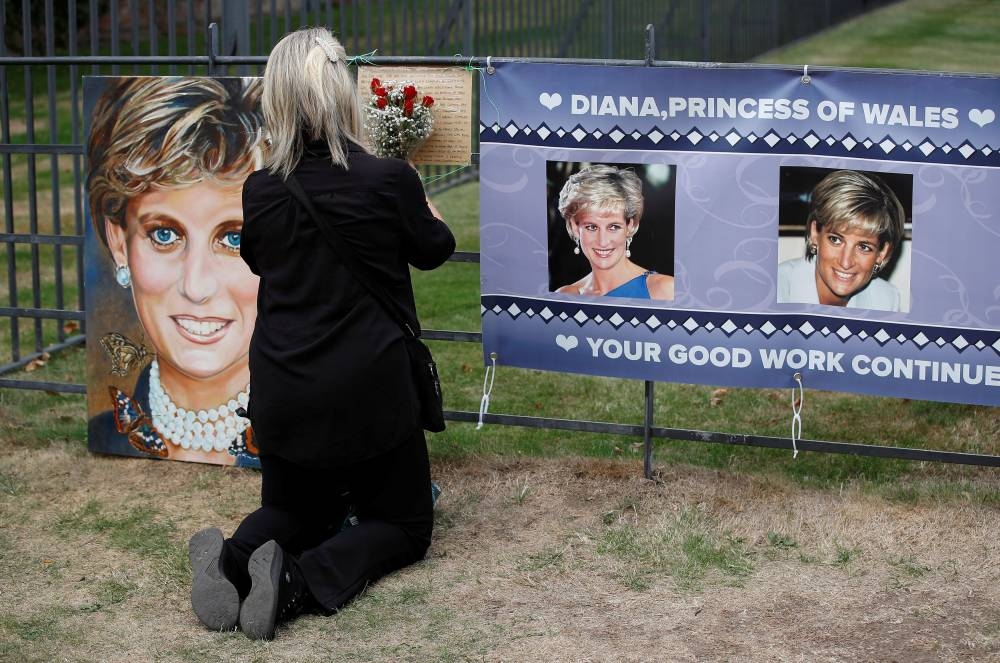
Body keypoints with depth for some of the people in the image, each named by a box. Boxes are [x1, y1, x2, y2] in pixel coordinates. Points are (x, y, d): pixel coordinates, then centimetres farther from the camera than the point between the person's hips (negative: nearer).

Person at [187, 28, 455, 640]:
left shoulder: (260, 192, -5)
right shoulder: (390, 180, -15)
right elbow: (433, 251, 6)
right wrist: (423, 207, 28)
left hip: (280, 394, 4)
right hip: (369, 392, -4)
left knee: (298, 510, 27)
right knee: (405, 523, 16)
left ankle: (233, 560, -7)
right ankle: (303, 580, -14)